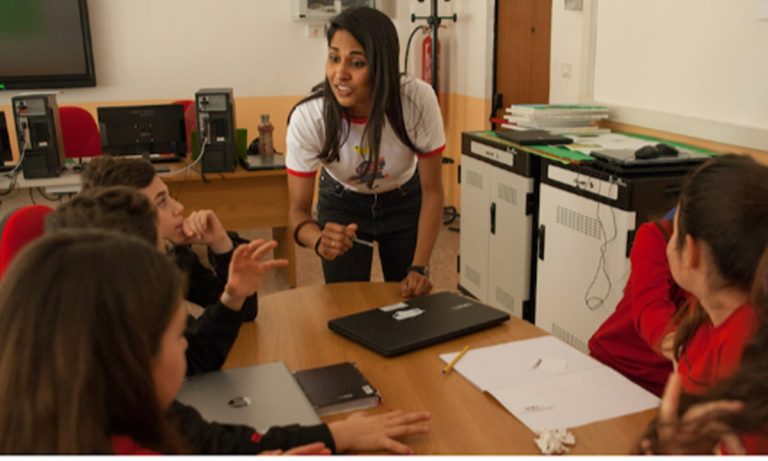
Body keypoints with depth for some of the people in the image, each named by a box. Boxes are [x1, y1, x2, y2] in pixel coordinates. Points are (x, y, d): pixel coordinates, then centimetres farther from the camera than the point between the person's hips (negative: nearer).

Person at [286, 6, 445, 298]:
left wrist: (419, 268, -25)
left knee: (410, 301, 8)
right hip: (342, 204, 0)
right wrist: (320, 240, -46)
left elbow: (432, 191, -19)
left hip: (405, 201, 1)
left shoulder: (418, 100, -33)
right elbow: (298, 210, -24)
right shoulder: (307, 117, -33)